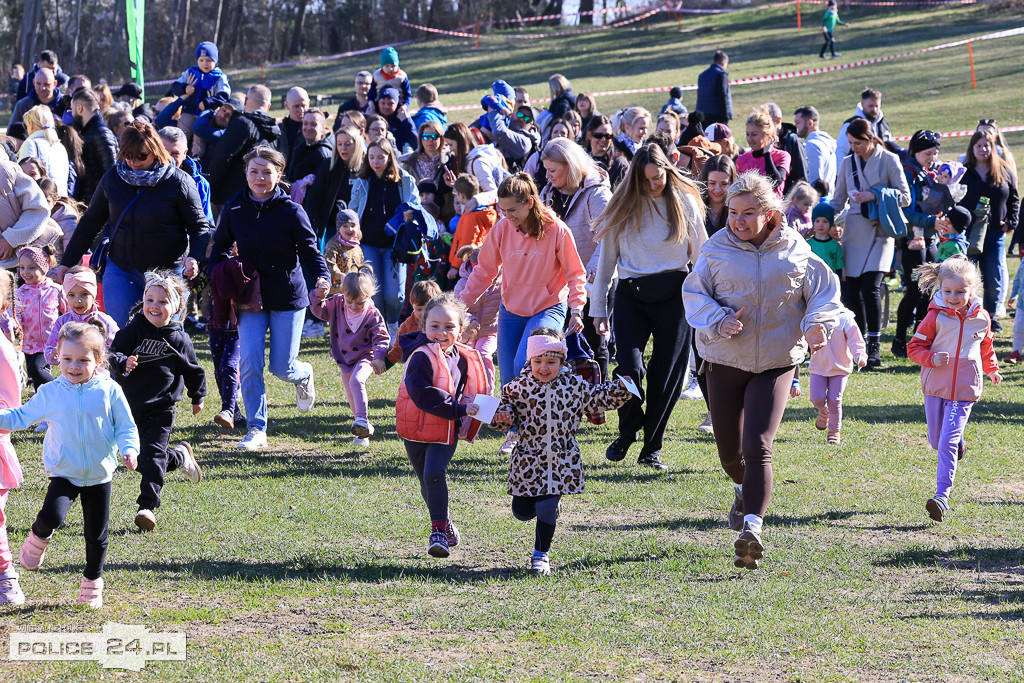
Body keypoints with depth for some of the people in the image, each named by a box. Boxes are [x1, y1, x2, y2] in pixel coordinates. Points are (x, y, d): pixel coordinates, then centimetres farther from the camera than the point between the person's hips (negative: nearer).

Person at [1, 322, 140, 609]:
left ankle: (93, 580, 31)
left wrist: (129, 449, -19)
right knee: (52, 515, -25)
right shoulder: (50, 394, -4)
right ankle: (38, 538, 11)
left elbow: (126, 426, -1)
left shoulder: (109, 391, -7)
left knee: (96, 535, 8)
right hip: (64, 474, 0)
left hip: (99, 475, 0)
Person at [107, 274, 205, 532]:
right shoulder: (134, 330, -7)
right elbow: (114, 354, -13)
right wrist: (122, 363, -35)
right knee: (139, 458, 12)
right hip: (130, 403, 2)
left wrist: (198, 397, 18)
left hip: (161, 408, -2)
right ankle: (180, 457, 39)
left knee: (152, 456, -11)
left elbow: (192, 370, 10)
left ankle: (148, 506, -5)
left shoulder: (179, 339, -5)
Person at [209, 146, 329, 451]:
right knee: (250, 362, -12)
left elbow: (310, 252, -7)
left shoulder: (291, 212, -10)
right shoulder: (234, 210, -1)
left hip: (288, 298, -2)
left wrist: (323, 278, -26)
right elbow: (219, 247, 13)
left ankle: (304, 375, 39)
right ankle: (256, 429, -5)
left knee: (282, 368, 1)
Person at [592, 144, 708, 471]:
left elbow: (701, 253, 10)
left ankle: (652, 449, 13)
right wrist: (598, 307, 9)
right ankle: (628, 431, 13)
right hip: (631, 294, 0)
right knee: (629, 366, -15)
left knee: (666, 374, 0)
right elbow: (606, 259, 10)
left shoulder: (684, 201, 4)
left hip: (673, 294, 0)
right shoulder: (622, 205, 5)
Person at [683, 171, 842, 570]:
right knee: (730, 452, 12)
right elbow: (694, 293, 1)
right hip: (724, 359, 2)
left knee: (757, 447, -18)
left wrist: (818, 324, -12)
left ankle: (752, 528, -24)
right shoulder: (716, 249, -1)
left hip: (776, 362, -2)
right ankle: (746, 491, 47)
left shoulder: (794, 250, 0)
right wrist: (719, 321, -18)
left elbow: (824, 290, 8)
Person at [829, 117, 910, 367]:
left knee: (870, 286, -16)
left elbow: (904, 197, -4)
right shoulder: (847, 164, 13)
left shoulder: (888, 160, 0)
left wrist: (874, 196, -15)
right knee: (852, 289, -1)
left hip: (879, 229, -4)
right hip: (854, 231, 4)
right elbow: (838, 201, 20)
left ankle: (874, 346, -11)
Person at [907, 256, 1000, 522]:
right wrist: (932, 358, -22)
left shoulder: (981, 318, -1)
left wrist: (991, 370, 33)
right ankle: (958, 443, 49)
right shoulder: (936, 317, -8)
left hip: (965, 390, -1)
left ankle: (942, 495, -12)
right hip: (935, 387, 1)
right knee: (936, 441, 13)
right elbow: (914, 347, -3)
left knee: (948, 443, -12)